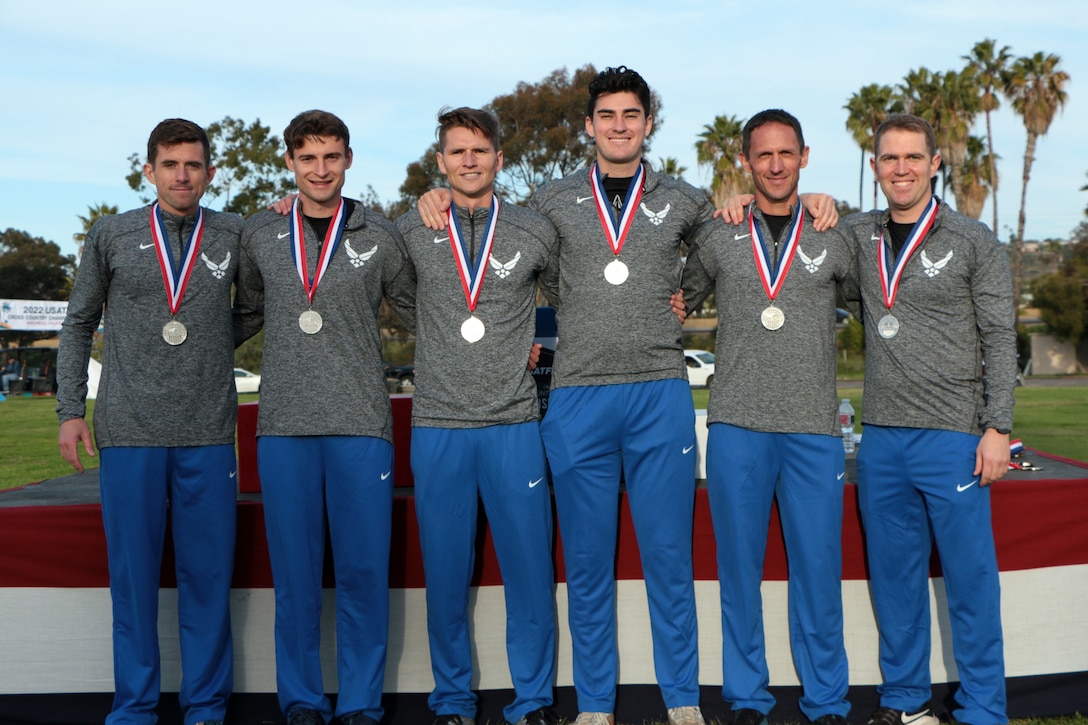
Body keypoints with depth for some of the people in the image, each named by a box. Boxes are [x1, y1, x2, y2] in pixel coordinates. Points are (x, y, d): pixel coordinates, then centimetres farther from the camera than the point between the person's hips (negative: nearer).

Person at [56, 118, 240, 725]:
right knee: (133, 573, 5)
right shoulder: (112, 236, 7)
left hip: (208, 435, 0)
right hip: (129, 431, 0)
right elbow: (78, 324, 13)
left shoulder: (236, 236, 6)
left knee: (207, 573, 4)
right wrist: (71, 410, 7)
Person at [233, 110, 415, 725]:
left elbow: (420, 308, 15)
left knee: (363, 570, 1)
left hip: (361, 425, -1)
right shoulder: (259, 235, 11)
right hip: (284, 425, 1)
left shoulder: (379, 236, 6)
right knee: (294, 570, 6)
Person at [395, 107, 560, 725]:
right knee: (446, 572, 6)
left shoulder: (536, 233, 4)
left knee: (530, 568, 1)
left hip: (514, 424, 0)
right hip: (438, 425, 1)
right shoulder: (411, 232, 5)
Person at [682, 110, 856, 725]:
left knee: (819, 569, 2)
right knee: (740, 567, 6)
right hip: (737, 426, 0)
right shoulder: (718, 239, 9)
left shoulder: (834, 241, 8)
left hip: (814, 428, 0)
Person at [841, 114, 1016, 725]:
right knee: (895, 578, 11)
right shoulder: (858, 236, 10)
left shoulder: (975, 243, 0)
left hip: (953, 439, -4)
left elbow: (1000, 341, -2)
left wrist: (997, 429, -9)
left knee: (970, 580, 0)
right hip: (881, 439, 4)